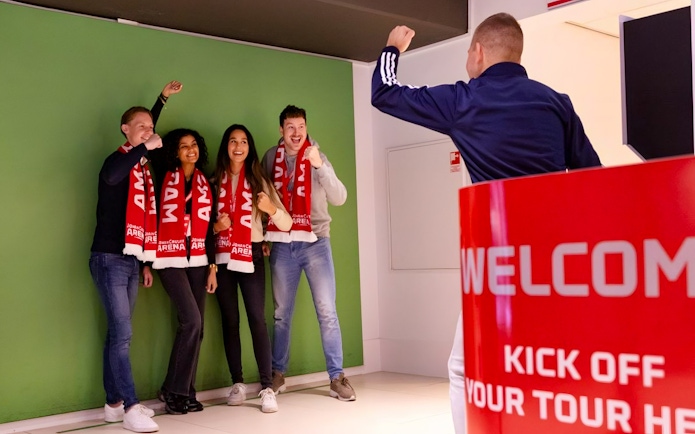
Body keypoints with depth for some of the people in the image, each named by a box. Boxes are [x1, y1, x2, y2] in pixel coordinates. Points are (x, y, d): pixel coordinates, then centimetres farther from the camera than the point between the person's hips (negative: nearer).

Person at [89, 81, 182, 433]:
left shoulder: (143, 168, 15)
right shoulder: (119, 160, -8)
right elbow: (109, 176, -34)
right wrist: (145, 148, -29)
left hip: (131, 261, 8)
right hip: (109, 259, -8)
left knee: (117, 334, 10)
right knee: (122, 334, -11)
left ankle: (114, 403, 15)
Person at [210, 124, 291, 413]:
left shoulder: (259, 181, 3)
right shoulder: (214, 181, 6)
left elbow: (286, 224, -2)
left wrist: (271, 208, -22)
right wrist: (214, 226, -11)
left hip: (251, 255, -1)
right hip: (222, 257, 2)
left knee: (257, 319, -9)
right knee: (229, 320, 5)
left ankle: (267, 388, -8)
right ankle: (237, 383, 13)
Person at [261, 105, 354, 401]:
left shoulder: (318, 158, -2)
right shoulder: (271, 158, 5)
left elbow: (339, 198, -13)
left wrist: (319, 165, -25)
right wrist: (262, 236, 8)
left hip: (315, 242, -2)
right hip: (282, 245, 2)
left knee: (327, 311, -4)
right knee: (282, 314, 10)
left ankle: (336, 377, 2)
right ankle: (277, 373, 22)